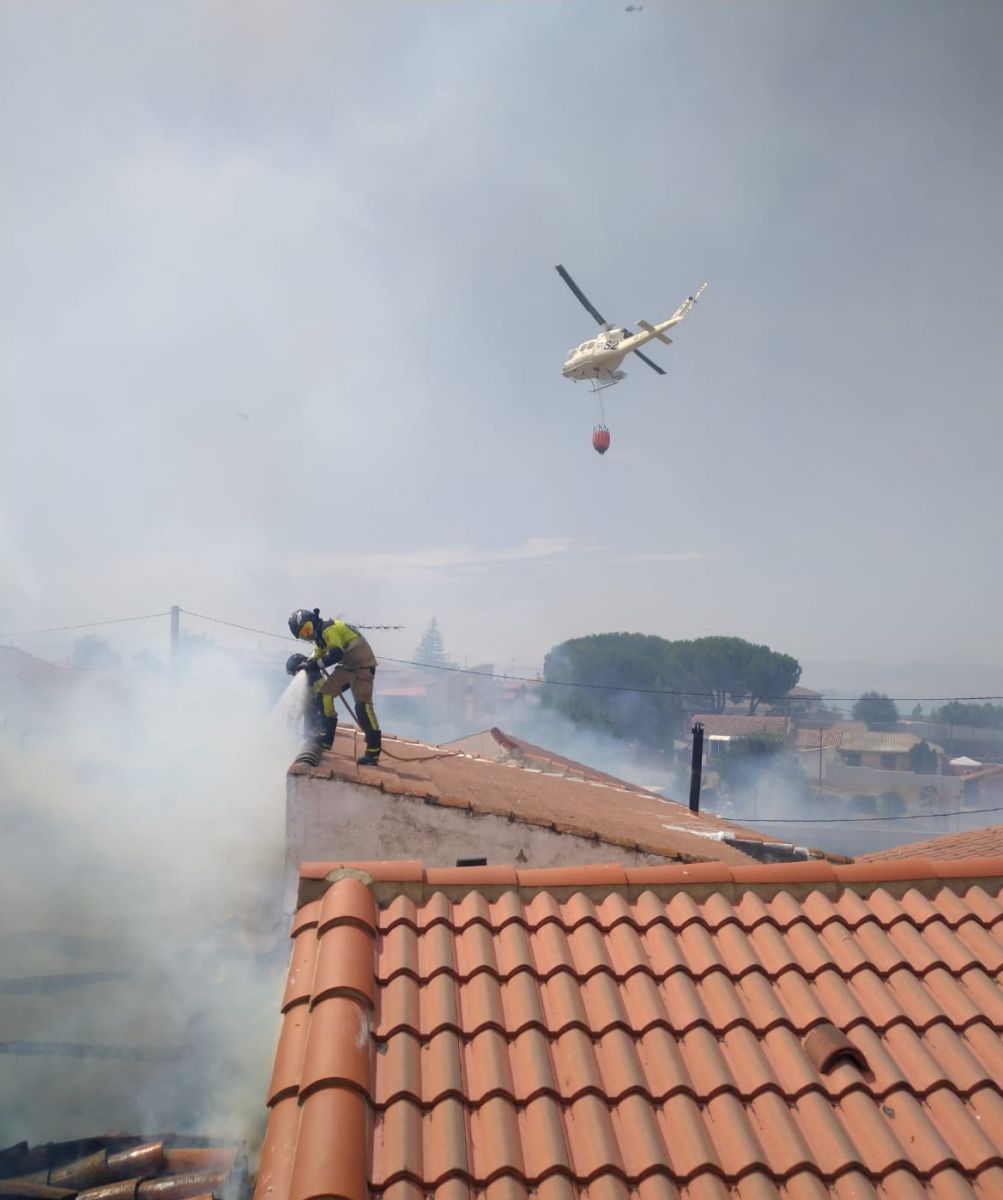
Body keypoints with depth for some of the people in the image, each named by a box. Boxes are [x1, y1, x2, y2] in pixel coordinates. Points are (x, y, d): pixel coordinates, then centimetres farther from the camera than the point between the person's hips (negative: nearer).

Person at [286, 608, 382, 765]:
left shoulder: (330, 629, -22)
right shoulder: (320, 635, 9)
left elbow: (336, 654, -31)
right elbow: (317, 655, 16)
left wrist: (314, 664, -26)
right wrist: (306, 663, -2)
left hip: (363, 664, -10)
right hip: (347, 666, 10)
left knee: (362, 705, -19)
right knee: (324, 694, 5)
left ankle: (373, 750, -18)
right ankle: (326, 738, 13)